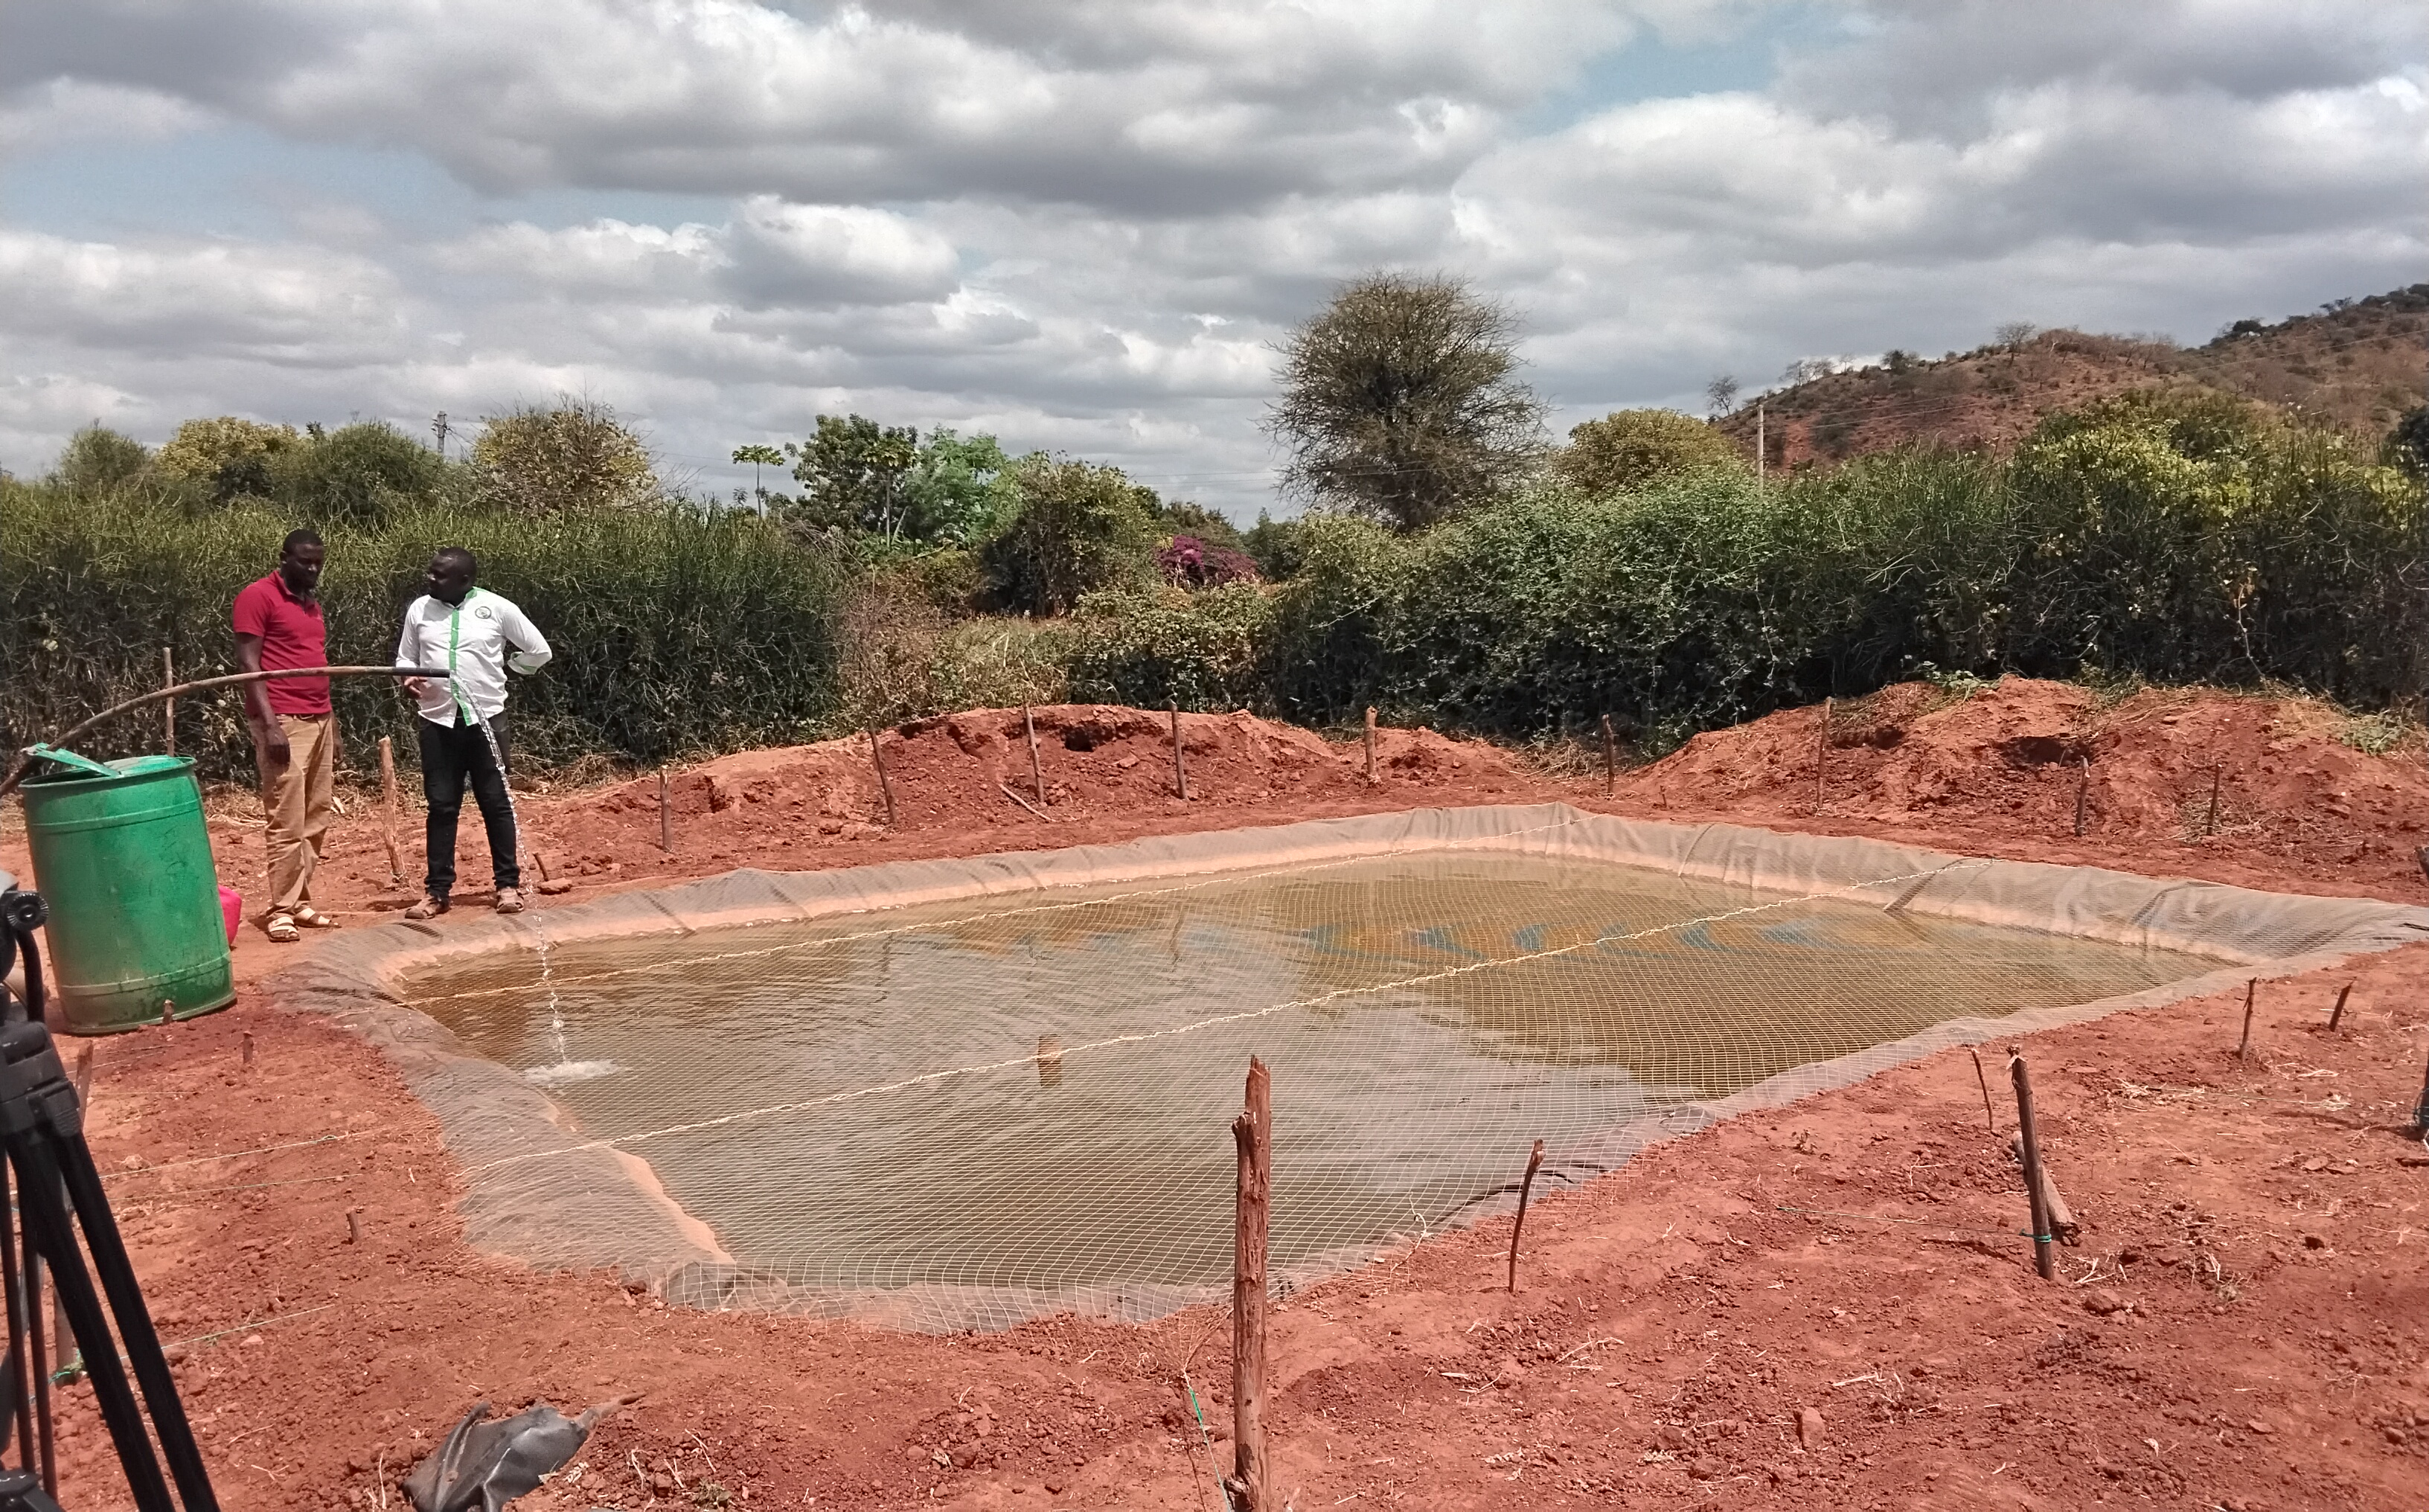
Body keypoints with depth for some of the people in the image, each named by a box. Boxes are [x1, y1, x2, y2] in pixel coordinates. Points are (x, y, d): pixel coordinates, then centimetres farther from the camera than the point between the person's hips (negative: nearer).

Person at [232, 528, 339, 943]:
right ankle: (280, 910, 0)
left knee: (316, 820, 6)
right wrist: (270, 724, -18)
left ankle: (301, 902, 13)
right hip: (284, 722, -7)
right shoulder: (258, 596, -5)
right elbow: (248, 663, -10)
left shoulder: (311, 601, 18)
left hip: (319, 720, 7)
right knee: (287, 822, -7)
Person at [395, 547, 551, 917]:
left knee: (496, 803, 4)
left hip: (486, 719, -2)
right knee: (441, 806, 5)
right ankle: (437, 891, 12)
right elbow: (405, 658, 14)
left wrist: (501, 668, 6)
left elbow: (539, 652, 4)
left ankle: (508, 884, 13)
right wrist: (408, 679, -5)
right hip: (438, 721, 2)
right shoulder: (419, 609, 4)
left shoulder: (496, 608, -5)